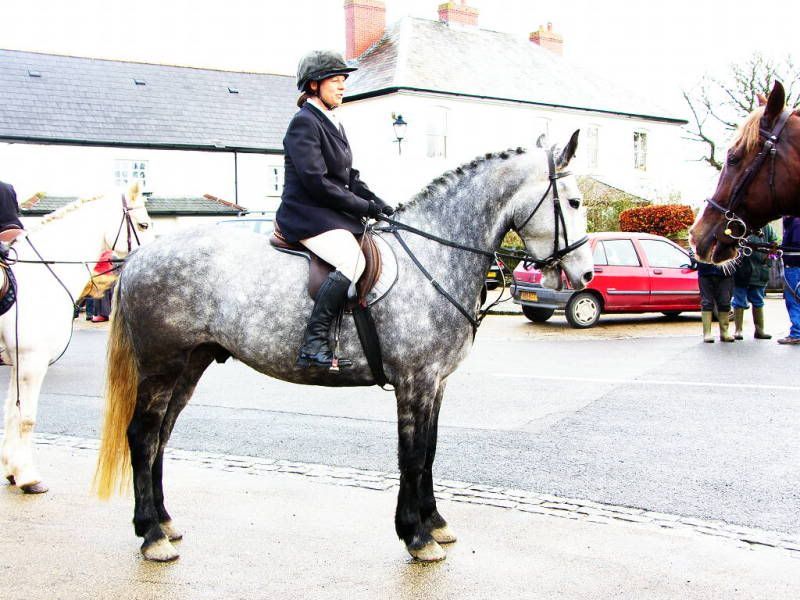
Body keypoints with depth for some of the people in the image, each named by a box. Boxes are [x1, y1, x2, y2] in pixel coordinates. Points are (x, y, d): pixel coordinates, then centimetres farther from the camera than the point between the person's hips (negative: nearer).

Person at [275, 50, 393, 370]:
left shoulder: (333, 124, 19)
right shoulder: (304, 122, -10)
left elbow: (349, 178, 20)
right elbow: (316, 182, -18)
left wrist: (378, 204, 3)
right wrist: (365, 207, -14)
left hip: (334, 215, 10)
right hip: (307, 215, -10)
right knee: (353, 260, -31)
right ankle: (313, 344, -30)